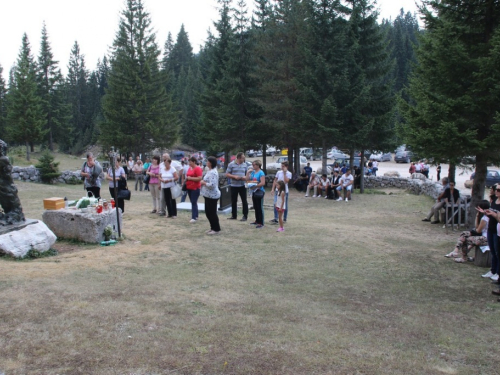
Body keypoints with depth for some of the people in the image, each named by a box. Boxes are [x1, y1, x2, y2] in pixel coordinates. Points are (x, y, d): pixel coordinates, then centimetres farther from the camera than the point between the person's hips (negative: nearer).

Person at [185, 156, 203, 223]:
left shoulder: (198, 168, -12)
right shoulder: (189, 168, 13)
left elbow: (199, 178, -20)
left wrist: (190, 178, -17)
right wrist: (187, 178, 9)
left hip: (195, 188, -8)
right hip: (189, 188, 9)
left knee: (194, 202, -11)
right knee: (193, 202, 13)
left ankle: (194, 218, -12)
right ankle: (196, 216, 21)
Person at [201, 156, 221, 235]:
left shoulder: (213, 173, -21)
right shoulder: (210, 171, 13)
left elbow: (212, 185, -29)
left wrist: (204, 183, -15)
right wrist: (203, 182, 7)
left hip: (212, 196, -11)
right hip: (208, 195, 11)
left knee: (212, 213, -2)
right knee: (208, 212, 16)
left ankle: (216, 229, 9)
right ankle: (213, 228, 26)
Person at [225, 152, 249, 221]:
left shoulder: (245, 165, 5)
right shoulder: (231, 164, -2)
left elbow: (247, 174, 13)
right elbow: (227, 174, -1)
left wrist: (245, 177, -9)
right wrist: (234, 176, -15)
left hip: (242, 185, 1)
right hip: (234, 186, -1)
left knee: (244, 201, -1)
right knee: (233, 201, 8)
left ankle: (245, 216, 6)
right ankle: (234, 215, 21)